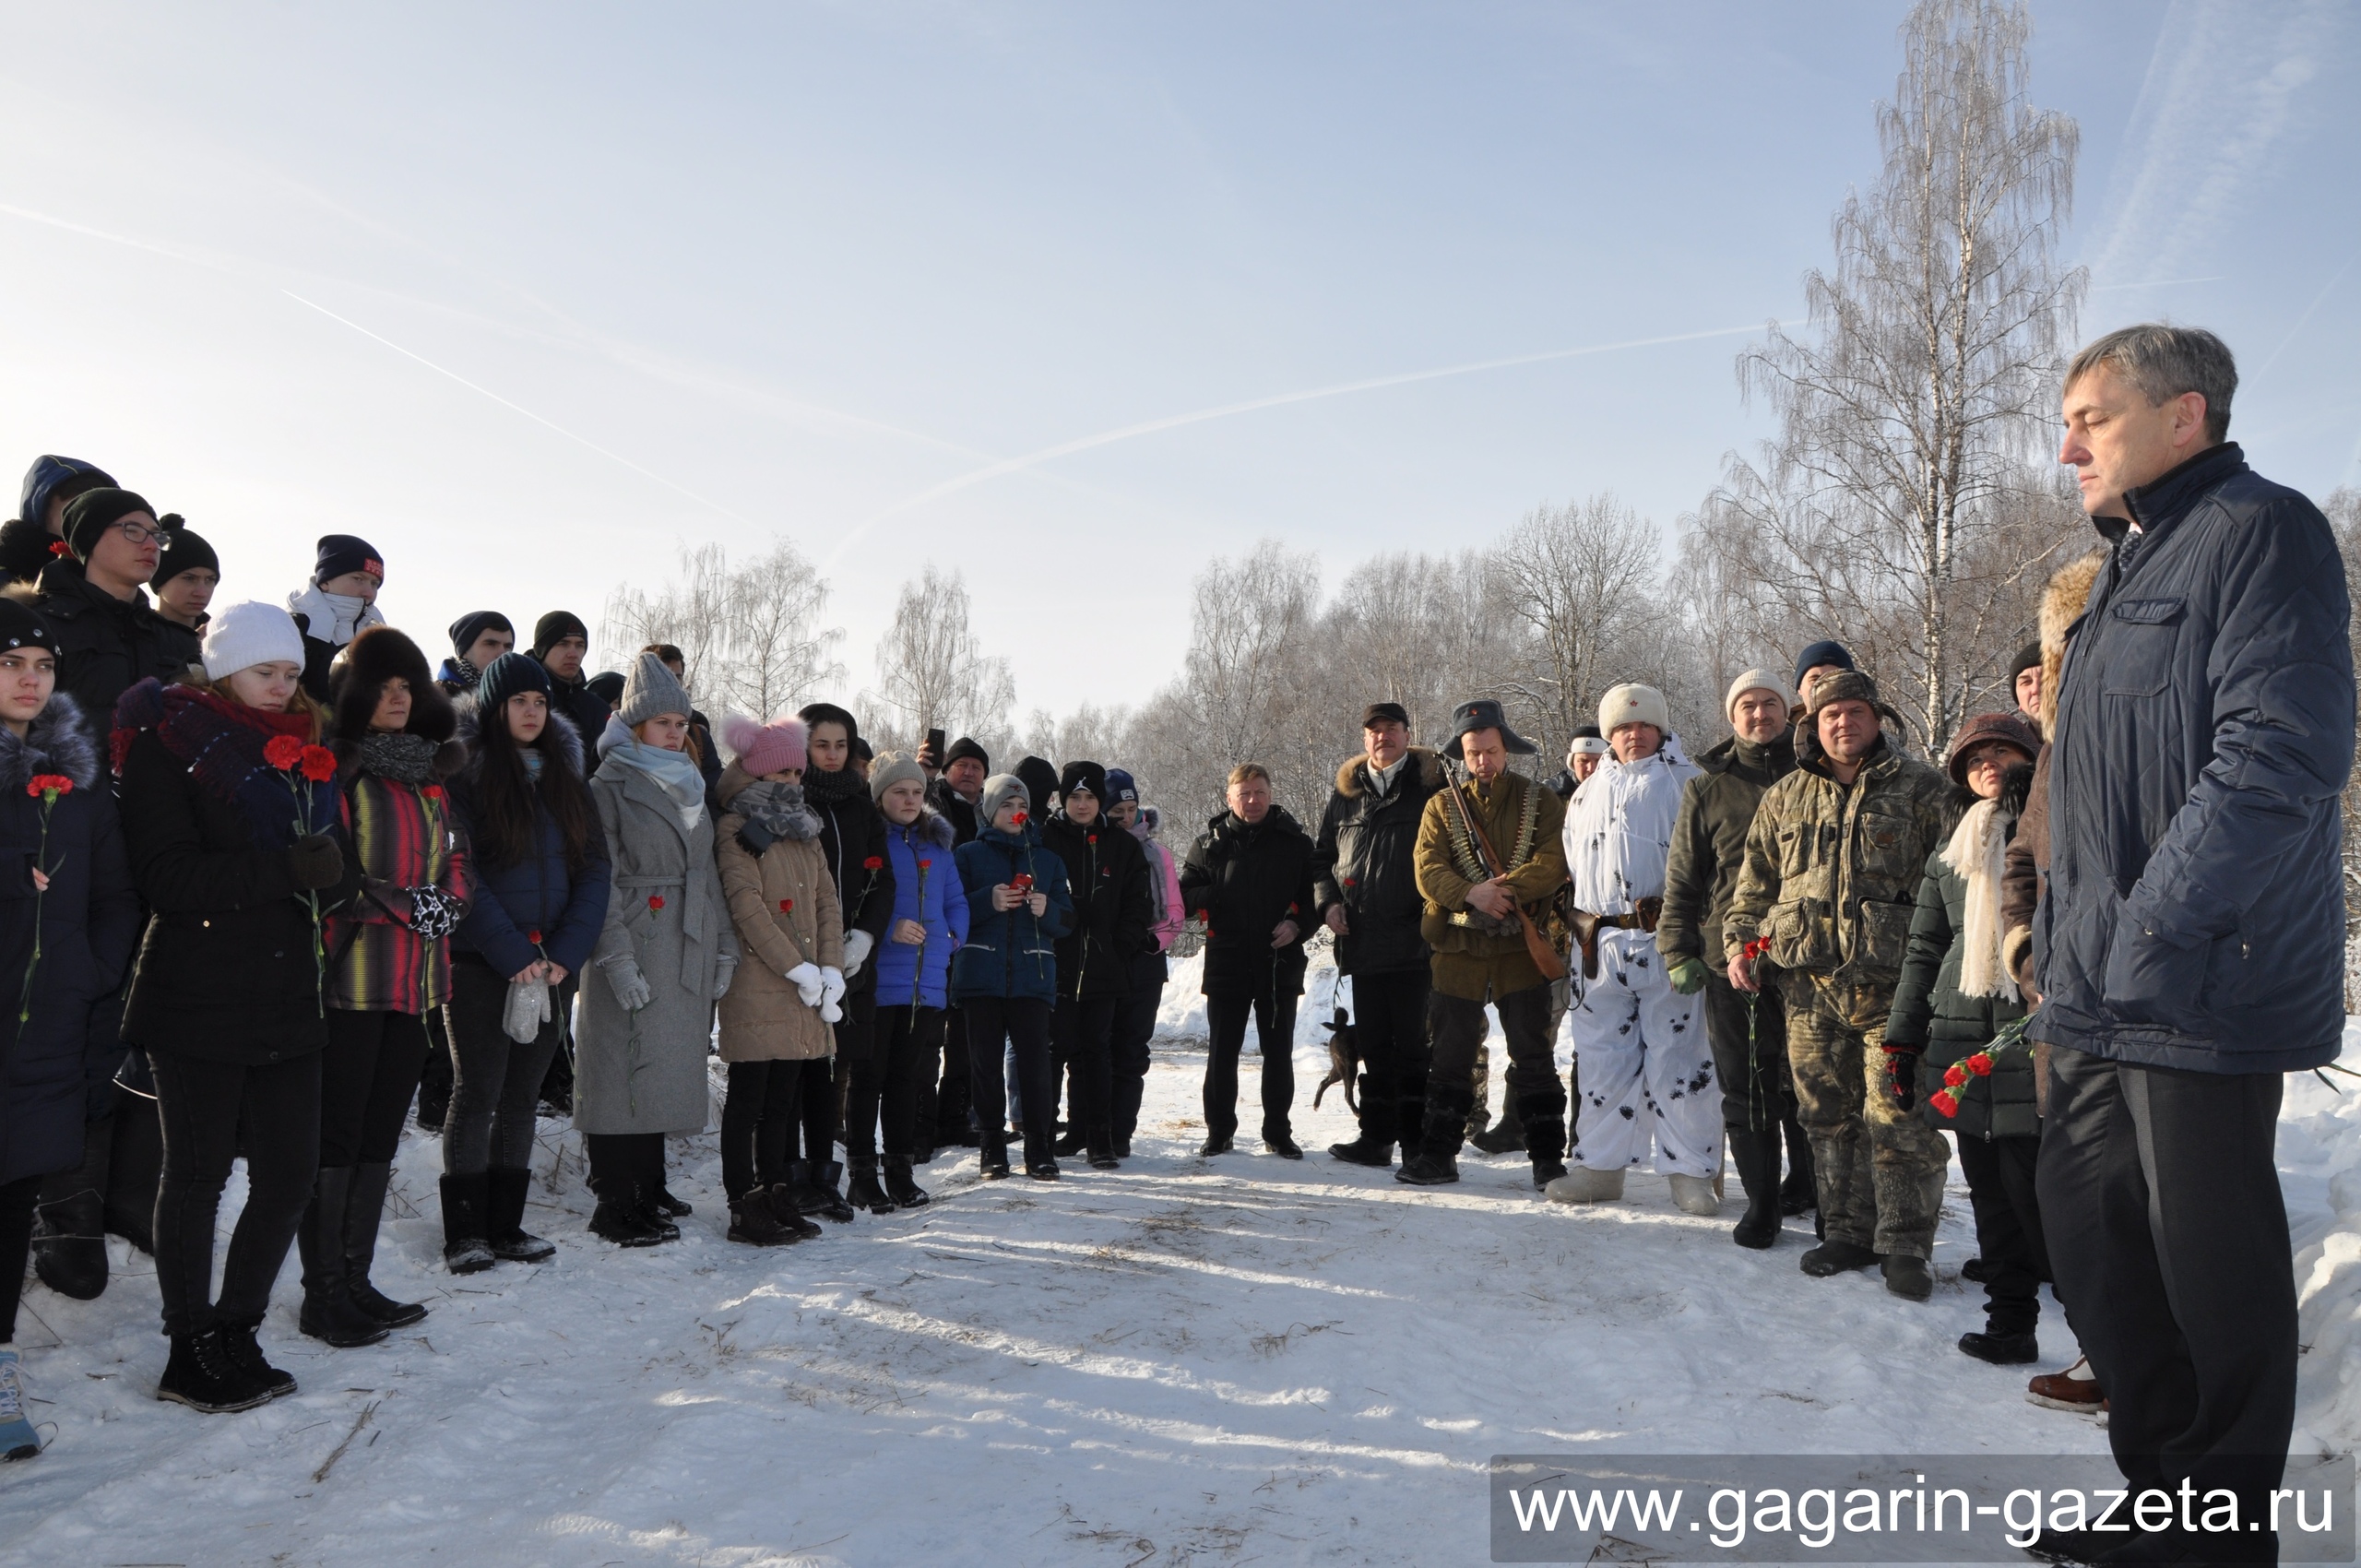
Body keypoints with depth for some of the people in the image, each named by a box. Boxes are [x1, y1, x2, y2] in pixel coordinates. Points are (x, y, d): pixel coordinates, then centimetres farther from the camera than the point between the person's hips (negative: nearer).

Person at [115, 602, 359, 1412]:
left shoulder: (309, 748, 14)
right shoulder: (169, 742, -3)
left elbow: (342, 872, 11)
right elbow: (165, 876, -14)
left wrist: (329, 870, -12)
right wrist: (283, 871, -23)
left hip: (287, 995, 5)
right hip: (197, 1000, -5)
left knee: (291, 1172, 5)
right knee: (198, 1176, 4)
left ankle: (234, 1336, 22)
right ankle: (191, 1354, 17)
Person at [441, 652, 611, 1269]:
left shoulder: (567, 778, 13)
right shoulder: (464, 772, -3)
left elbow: (595, 870, 7)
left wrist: (568, 952, -7)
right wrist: (511, 952, -16)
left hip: (552, 967, 5)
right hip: (479, 963, -4)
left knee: (522, 1096, 9)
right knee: (477, 1092, -2)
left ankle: (506, 1226, 17)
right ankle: (464, 1235, 7)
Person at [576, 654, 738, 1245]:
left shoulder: (691, 787, 17)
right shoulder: (609, 787, -4)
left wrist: (723, 948, 12)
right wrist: (617, 957, -18)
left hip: (687, 952, 7)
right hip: (635, 947, -6)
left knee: (666, 1069, 10)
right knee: (626, 1068, -6)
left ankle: (649, 1186, 21)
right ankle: (615, 1204, 1)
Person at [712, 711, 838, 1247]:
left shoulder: (804, 832, 18)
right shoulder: (737, 831, -4)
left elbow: (827, 902, 12)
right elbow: (748, 907, -13)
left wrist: (830, 970, -2)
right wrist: (800, 970, -14)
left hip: (804, 996, 7)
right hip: (757, 988, -7)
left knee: (784, 1098, 11)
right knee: (749, 1098, -2)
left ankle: (777, 1196, 19)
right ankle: (745, 1206, 2)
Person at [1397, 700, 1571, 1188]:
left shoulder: (1539, 801, 5)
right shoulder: (1443, 806, 8)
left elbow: (1554, 861, -9)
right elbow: (1428, 869, -4)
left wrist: (1508, 888, -23)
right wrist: (1470, 893, -21)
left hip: (1521, 946, -1)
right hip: (1459, 946, 1)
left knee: (1533, 1056, 2)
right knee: (1450, 1054, 7)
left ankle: (1547, 1157, 10)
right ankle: (1438, 1154, 15)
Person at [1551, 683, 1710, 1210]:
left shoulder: (1686, 783, 2)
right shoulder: (1589, 792, 19)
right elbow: (1570, 865, 27)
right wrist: (1577, 925, 20)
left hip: (1666, 942, -5)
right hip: (1604, 944, 5)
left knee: (1677, 1057, -3)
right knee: (1602, 1057, 9)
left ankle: (1690, 1171, 7)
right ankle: (1600, 1165, 17)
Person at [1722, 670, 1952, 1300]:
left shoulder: (1920, 788, 5)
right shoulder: (1785, 798, 16)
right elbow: (1755, 883, 21)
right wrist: (1739, 942, 8)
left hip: (1893, 984, -4)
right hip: (1811, 986, 4)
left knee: (1898, 1118, -6)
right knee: (1828, 1116, 9)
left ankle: (1906, 1243, 4)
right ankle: (1848, 1231, 21)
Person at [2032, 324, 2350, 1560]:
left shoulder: (2256, 532, -10)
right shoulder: (2134, 567, 19)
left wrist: (2152, 934, -22)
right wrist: (2062, 932, 18)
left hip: (2198, 995, -9)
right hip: (2102, 997, 10)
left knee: (2211, 1269, 1)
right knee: (2090, 1231, 15)